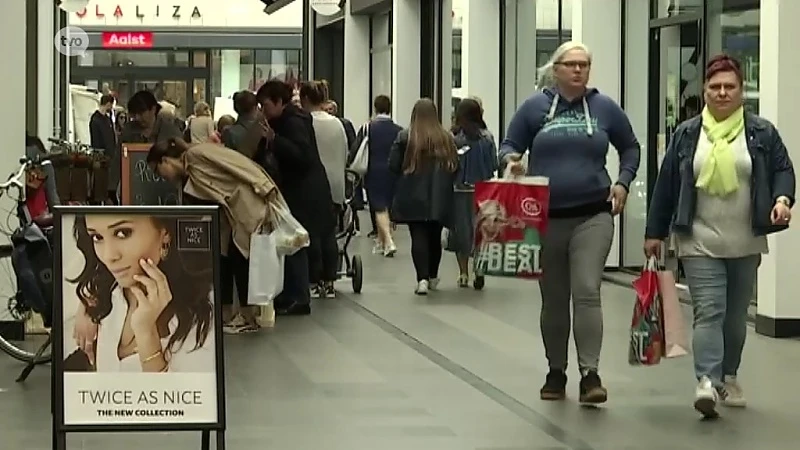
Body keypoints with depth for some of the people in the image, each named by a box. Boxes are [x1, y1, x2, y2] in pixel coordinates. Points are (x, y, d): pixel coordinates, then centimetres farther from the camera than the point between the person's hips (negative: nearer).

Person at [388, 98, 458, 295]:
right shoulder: (447, 138, 2)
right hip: (440, 198, 3)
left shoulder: (405, 137, -6)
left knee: (418, 237, -4)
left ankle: (422, 278, -18)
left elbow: (393, 166, -6)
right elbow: (455, 167, 3)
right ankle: (433, 277, 30)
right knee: (435, 237, 16)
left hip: (413, 197, -3)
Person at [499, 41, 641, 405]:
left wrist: (623, 182, 3)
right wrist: (511, 160, -13)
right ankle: (556, 373, 22)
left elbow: (630, 147, 17)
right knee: (553, 299, 10)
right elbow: (508, 145, 9)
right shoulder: (535, 107, 3)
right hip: (546, 217, 1)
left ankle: (590, 374, -14)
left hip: (592, 215, -1)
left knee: (587, 292, -14)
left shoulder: (604, 108, 5)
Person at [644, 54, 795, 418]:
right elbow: (666, 185, 6)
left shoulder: (761, 132, 3)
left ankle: (729, 376, 27)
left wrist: (782, 199, -17)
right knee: (708, 311, -13)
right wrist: (655, 232, 7)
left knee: (736, 315, 12)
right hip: (700, 242, -1)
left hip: (745, 243, 2)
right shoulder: (687, 134, 4)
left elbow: (783, 170, 5)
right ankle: (707, 381, -21)